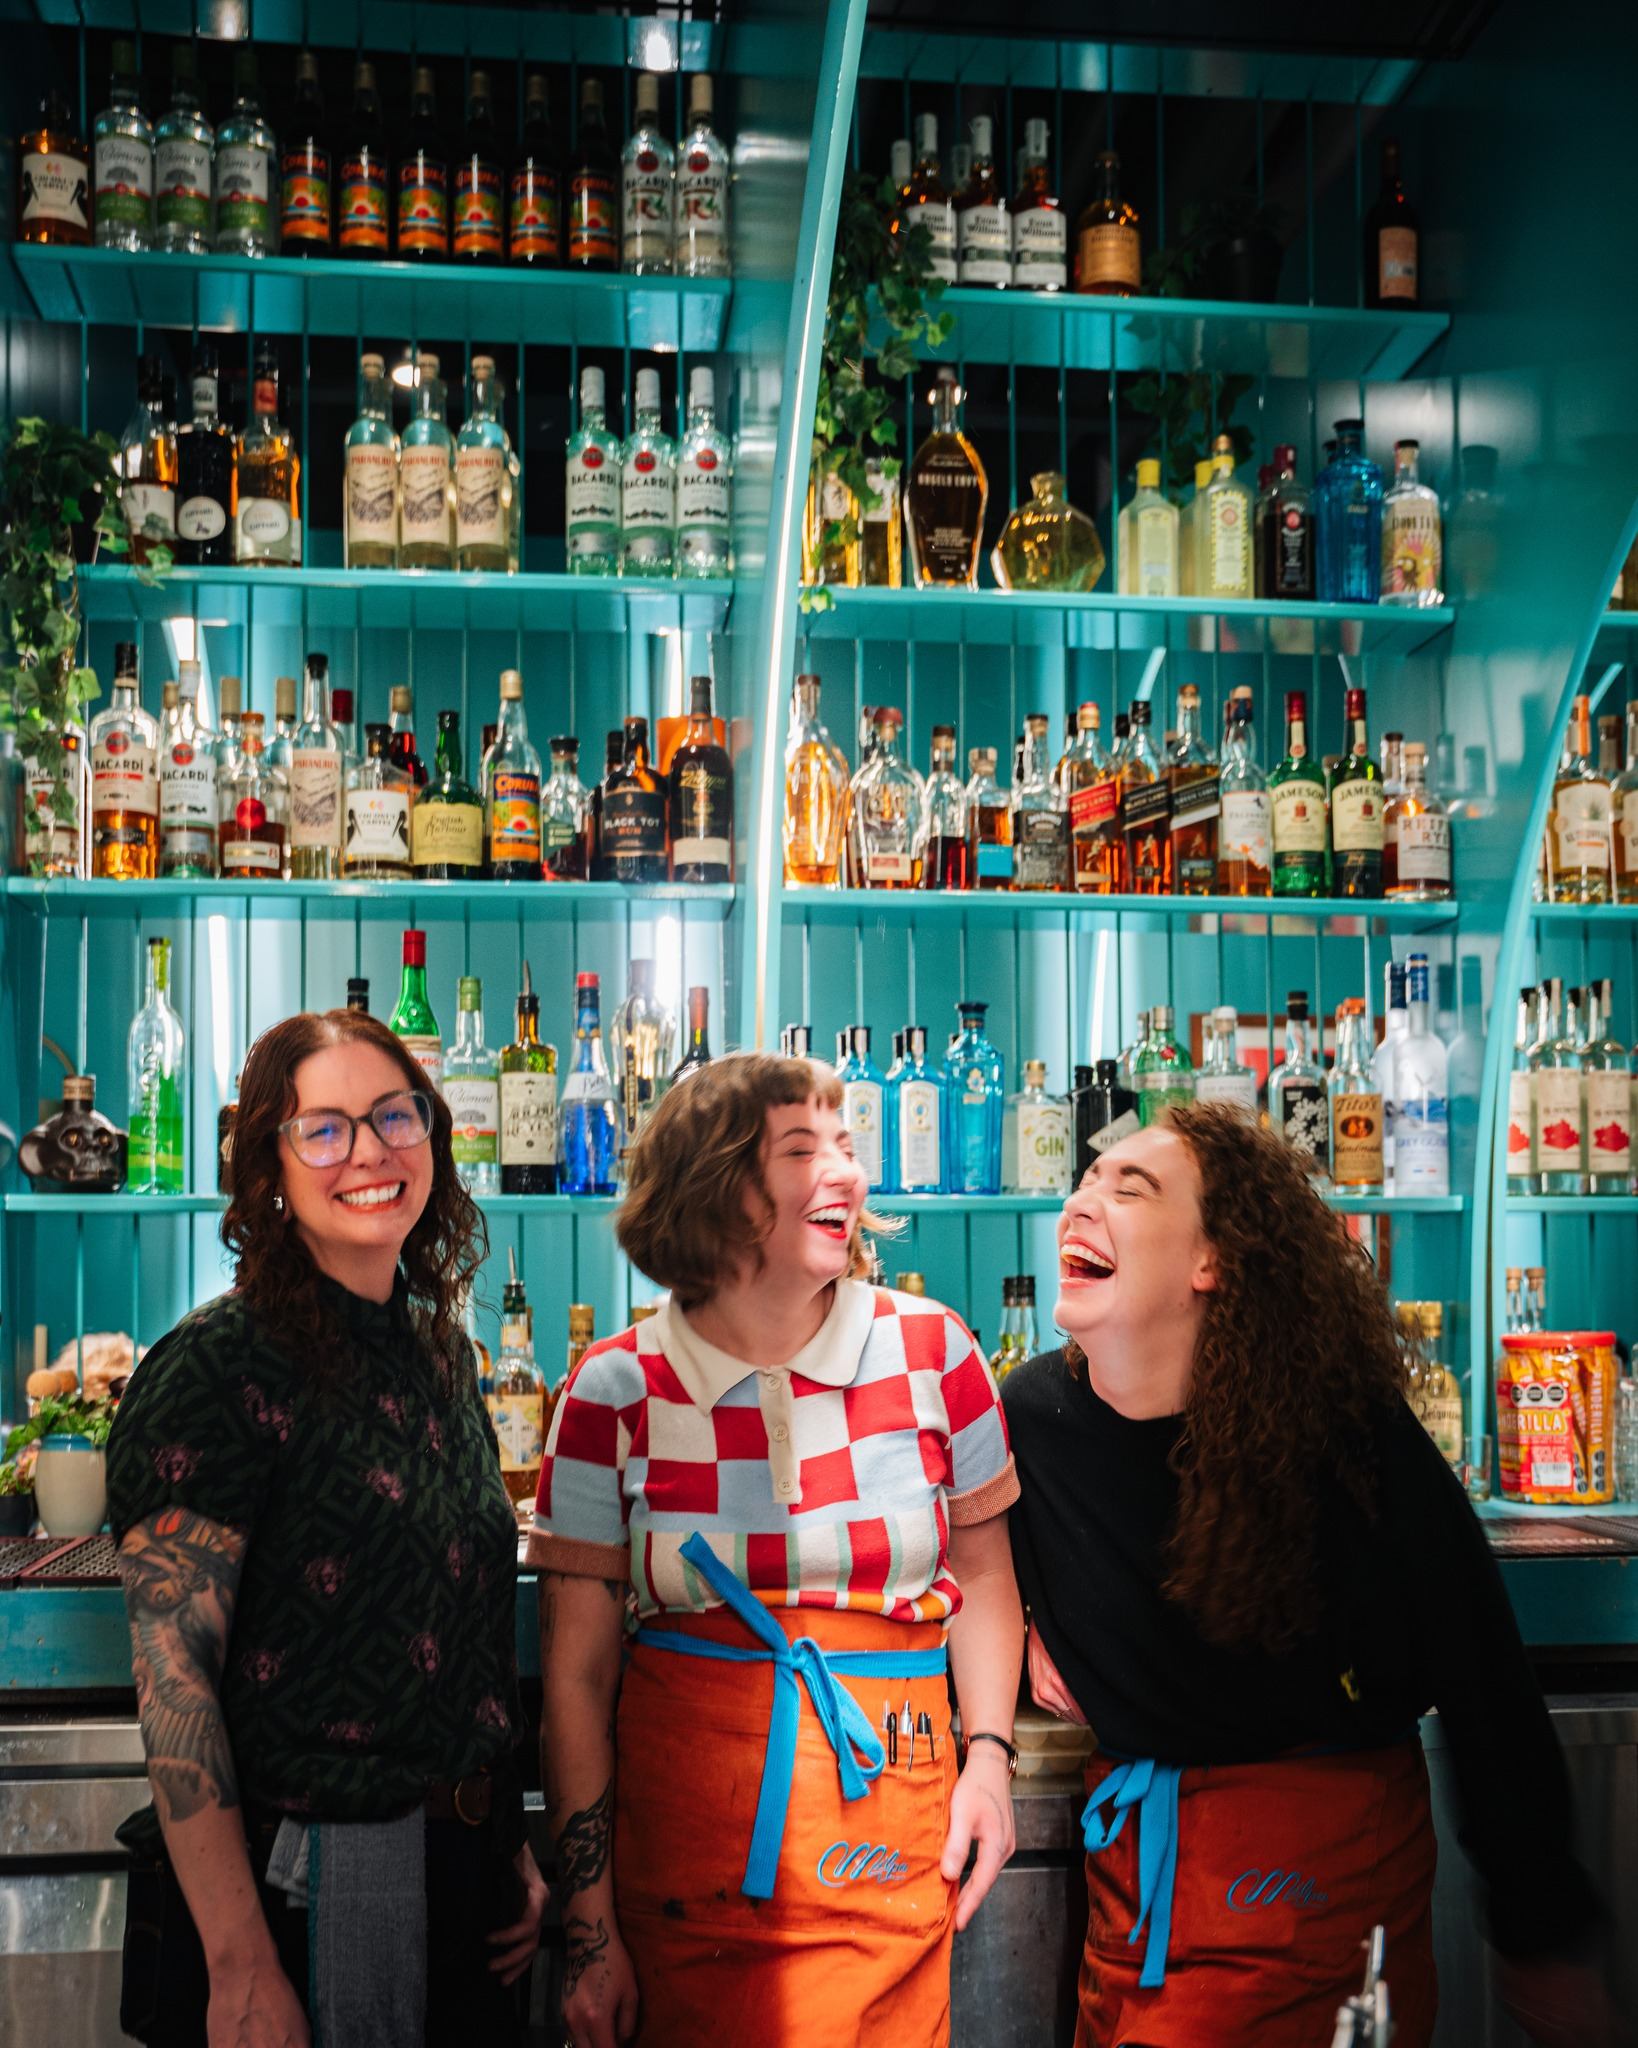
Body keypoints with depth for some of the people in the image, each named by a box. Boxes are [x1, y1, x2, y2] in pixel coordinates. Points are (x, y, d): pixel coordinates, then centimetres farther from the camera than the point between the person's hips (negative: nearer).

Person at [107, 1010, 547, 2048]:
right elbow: (173, 1679, -19)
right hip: (294, 1883, -7)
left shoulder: (443, 1355, 7)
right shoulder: (219, 1367, -15)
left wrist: (515, 1848, 12)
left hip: (461, 1873, 7)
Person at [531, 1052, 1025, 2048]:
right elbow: (576, 1674, -2)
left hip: (890, 1827, 1)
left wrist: (989, 1755, 1)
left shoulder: (931, 1350, -3)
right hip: (681, 1840, -1)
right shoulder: (616, 1392, -6)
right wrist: (591, 1934, -3)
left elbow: (982, 1570, 12)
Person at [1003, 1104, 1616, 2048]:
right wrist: (1020, 1636, -2)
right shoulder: (1029, 1414, -9)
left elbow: (1483, 1682, -11)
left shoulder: (1346, 1428, -18)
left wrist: (1543, 1937, -7)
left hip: (1324, 1850, -4)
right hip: (1136, 1837, 4)